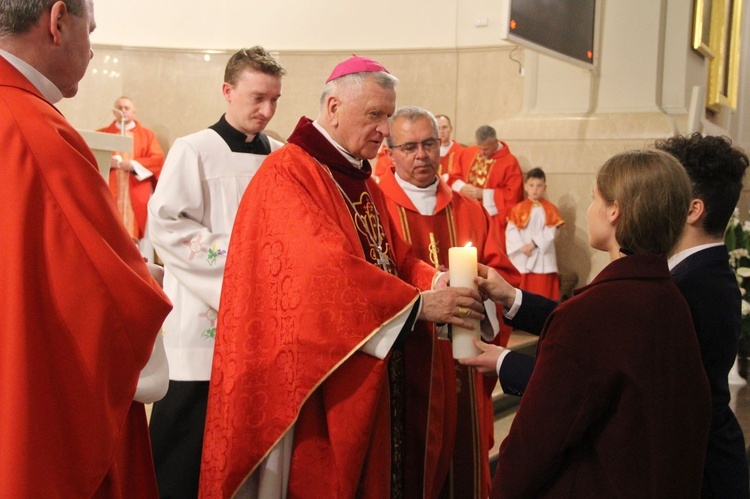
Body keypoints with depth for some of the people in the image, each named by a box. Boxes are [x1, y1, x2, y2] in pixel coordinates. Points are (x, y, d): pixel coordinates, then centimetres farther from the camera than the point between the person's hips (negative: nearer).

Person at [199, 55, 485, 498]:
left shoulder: (363, 183, 16)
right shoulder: (288, 173, -13)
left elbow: (397, 259, 12)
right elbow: (325, 266, -25)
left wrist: (436, 281, -9)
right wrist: (418, 302, -25)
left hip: (367, 379, 9)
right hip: (314, 382, -8)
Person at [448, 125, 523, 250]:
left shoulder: (509, 162, -9)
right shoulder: (467, 153, 6)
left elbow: (513, 195, -12)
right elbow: (454, 177, 13)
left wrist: (483, 194, -17)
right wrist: (462, 188, -10)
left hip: (492, 221, -4)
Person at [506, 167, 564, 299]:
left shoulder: (549, 209, 4)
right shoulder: (518, 209, 4)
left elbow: (550, 232, -5)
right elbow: (511, 231, -2)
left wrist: (534, 244, -14)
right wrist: (521, 247, -14)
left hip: (542, 259, 0)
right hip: (521, 258, 1)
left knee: (543, 292, -1)